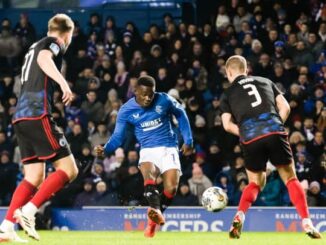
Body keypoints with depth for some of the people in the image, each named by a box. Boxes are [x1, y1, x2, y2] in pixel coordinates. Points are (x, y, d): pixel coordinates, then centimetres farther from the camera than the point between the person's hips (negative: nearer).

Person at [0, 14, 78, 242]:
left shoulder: (35, 46, 26)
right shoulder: (53, 43, 1)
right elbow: (44, 59, -22)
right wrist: (63, 83, -34)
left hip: (21, 116, 9)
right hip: (38, 114, -9)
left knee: (35, 178, 9)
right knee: (68, 169, -8)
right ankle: (28, 210, -20)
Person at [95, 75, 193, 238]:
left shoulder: (164, 100, -7)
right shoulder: (126, 110, -7)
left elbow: (180, 114, 11)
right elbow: (118, 137, -4)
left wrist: (188, 140, 10)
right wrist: (105, 149, -24)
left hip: (168, 149, 0)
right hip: (148, 150, 0)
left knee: (171, 188, -19)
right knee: (148, 175, -35)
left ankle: (154, 221, 3)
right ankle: (156, 212, -56)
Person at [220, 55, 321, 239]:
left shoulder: (228, 94, 18)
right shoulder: (266, 82, 23)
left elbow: (227, 124, 6)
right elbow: (285, 108, 14)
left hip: (251, 139, 0)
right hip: (275, 132, 0)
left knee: (255, 183, 19)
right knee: (290, 178, 9)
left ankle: (239, 217, -3)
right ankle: (307, 223, -3)